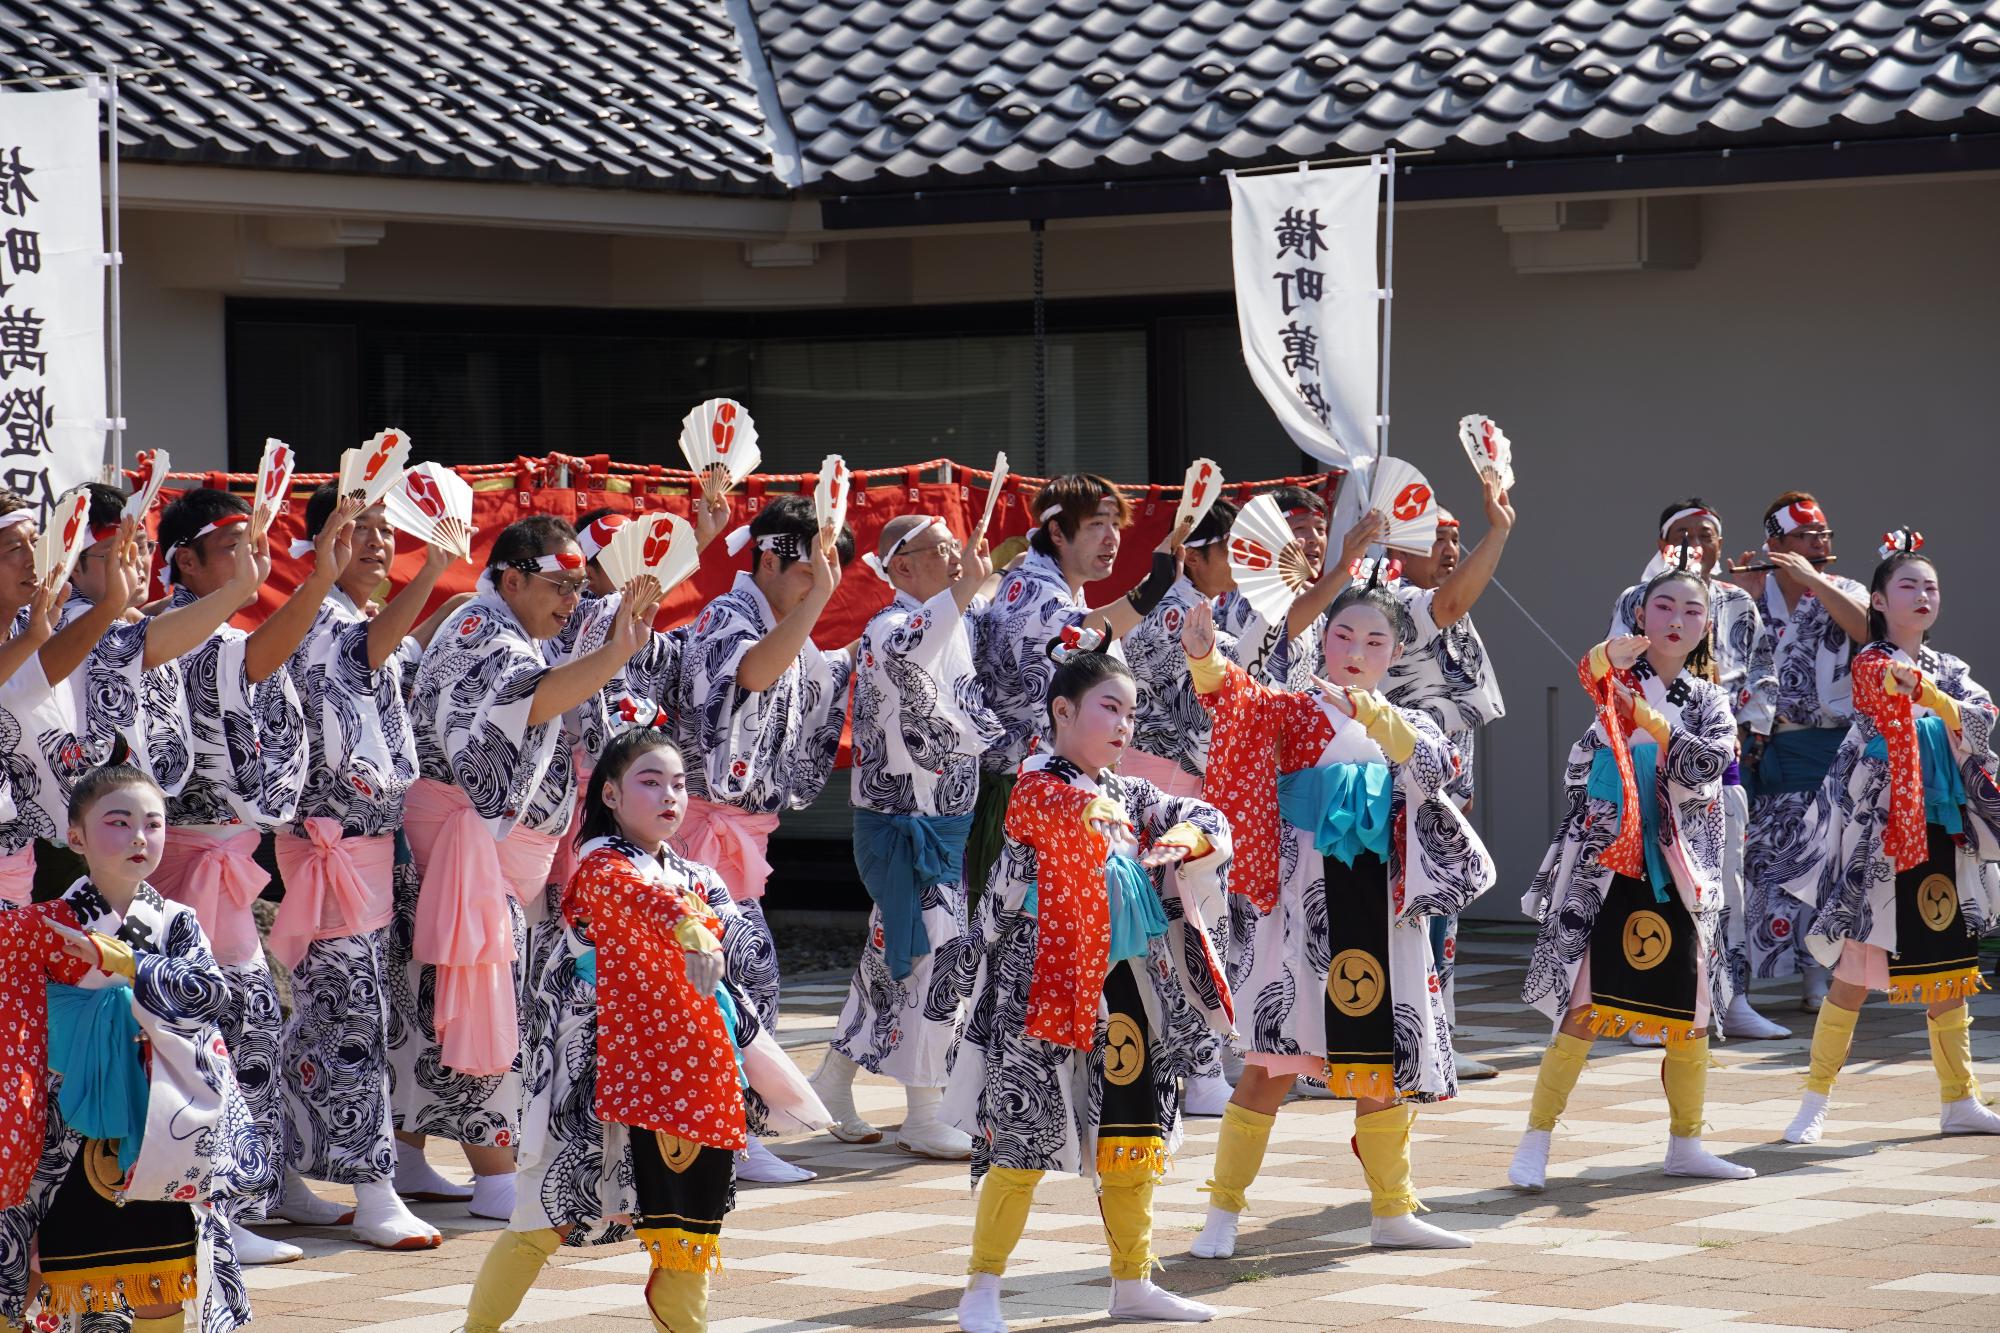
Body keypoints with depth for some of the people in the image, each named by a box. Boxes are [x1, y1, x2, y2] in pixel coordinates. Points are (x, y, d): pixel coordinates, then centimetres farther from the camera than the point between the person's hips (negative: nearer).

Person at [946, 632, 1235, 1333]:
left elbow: (1205, 820, 12)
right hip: (1051, 981, -8)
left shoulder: (1126, 796, 16)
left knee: (1131, 1134, 13)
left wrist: (1178, 842, -6)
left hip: (1127, 984, 8)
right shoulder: (1039, 786, -6)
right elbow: (1077, 815, -28)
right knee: (1022, 1141, -7)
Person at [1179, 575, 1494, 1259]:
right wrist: (1205, 659, -40)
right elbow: (1242, 701, -18)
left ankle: (1392, 1210, 22)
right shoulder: (1297, 710, 2)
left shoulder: (1408, 723, 12)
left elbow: (1433, 767, -9)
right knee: (1276, 1055, -8)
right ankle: (1223, 1211, -2)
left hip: (1381, 906, 4)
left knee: (1384, 1058, 10)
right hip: (1306, 900, -4)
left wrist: (1378, 718, -27)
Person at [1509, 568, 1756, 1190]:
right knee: (1583, 1009, -10)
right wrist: (1608, 655, -41)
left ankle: (1685, 1143, 23)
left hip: (1677, 874, 4)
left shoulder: (1709, 700, 10)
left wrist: (1646, 716, -16)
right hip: (1605, 865, -4)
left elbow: (1710, 761, -8)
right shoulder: (1619, 677, 3)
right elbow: (1588, 672, -20)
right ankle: (1535, 1143, -3)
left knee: (1690, 1015, 8)